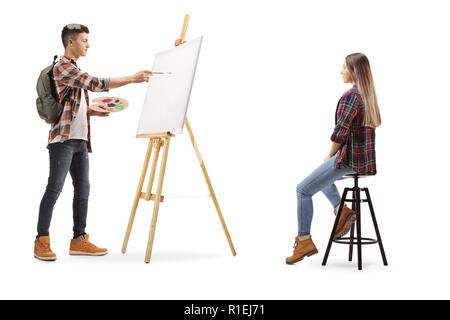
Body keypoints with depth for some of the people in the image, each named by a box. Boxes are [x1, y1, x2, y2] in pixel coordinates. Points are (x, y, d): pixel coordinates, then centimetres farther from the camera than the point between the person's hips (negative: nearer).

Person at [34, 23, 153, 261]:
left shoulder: (74, 70, 23)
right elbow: (96, 84, -20)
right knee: (55, 188, -8)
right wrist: (132, 78, -19)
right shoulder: (62, 67, -8)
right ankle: (41, 242, -2)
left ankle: (79, 240, 12)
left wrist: (94, 112, 9)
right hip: (63, 138, -9)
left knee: (83, 188, 7)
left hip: (80, 140, 9)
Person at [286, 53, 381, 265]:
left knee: (303, 189, 1)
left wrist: (330, 155, -4)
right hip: (365, 160, 10)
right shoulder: (368, 96, 11)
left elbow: (340, 133, -21)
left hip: (349, 160, -10)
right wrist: (333, 157, 15)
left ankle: (304, 241, 5)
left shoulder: (350, 96, -18)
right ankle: (341, 210, 18)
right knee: (323, 175, 33)